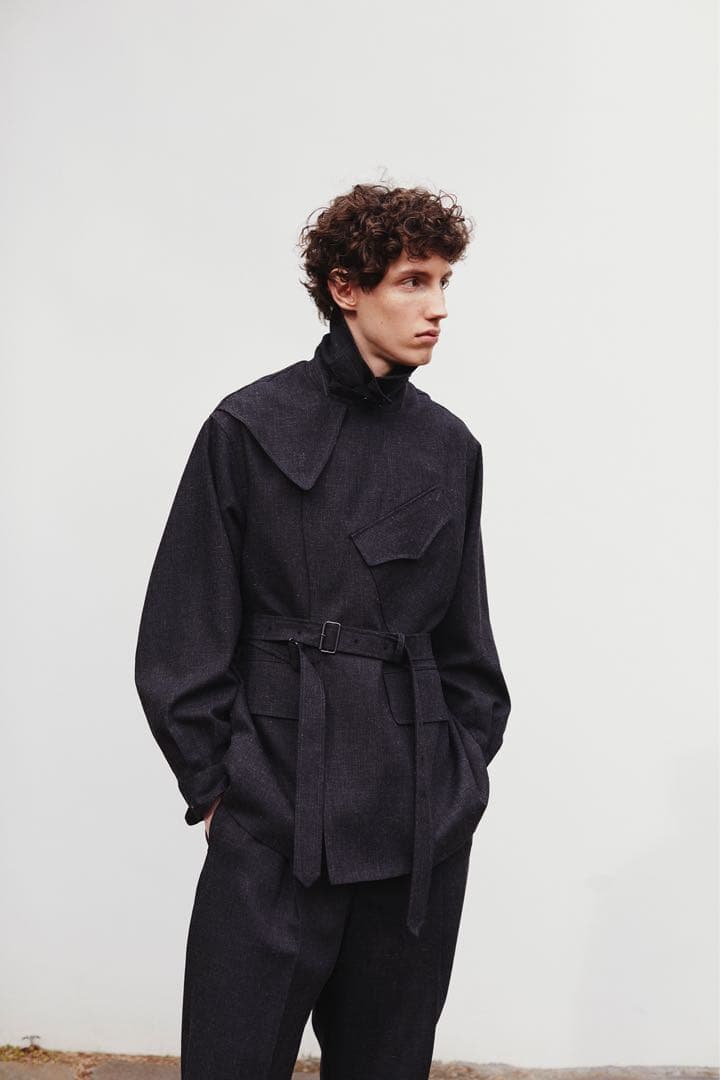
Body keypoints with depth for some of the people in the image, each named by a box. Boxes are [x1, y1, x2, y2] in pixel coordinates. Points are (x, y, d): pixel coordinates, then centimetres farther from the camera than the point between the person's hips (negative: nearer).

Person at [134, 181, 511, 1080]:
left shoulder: (450, 449, 8)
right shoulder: (250, 430, -4)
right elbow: (184, 635, -3)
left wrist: (467, 771, 10)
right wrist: (213, 783, -4)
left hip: (423, 822, 4)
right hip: (276, 810, -4)